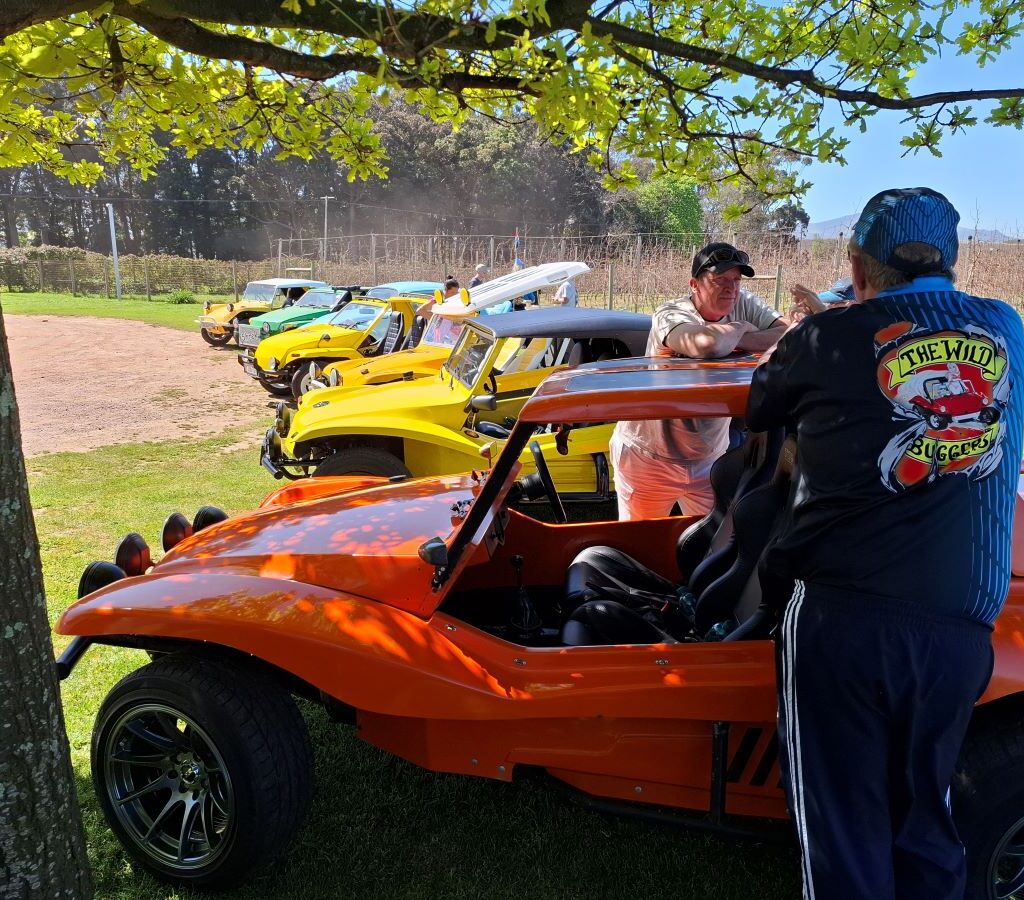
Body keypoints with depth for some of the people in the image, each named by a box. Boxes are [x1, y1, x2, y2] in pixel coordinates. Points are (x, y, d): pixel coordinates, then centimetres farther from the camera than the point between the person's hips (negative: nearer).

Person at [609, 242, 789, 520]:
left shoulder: (746, 305, -3)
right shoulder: (670, 315, -20)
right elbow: (706, 344, -42)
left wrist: (731, 340, -25)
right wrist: (739, 328, -20)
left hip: (709, 457, 5)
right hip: (649, 457, -4)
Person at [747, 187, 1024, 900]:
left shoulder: (829, 339, -5)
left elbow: (756, 411, 11)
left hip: (843, 618, -4)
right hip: (959, 628, 4)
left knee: (843, 826, 9)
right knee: (924, 821, 20)